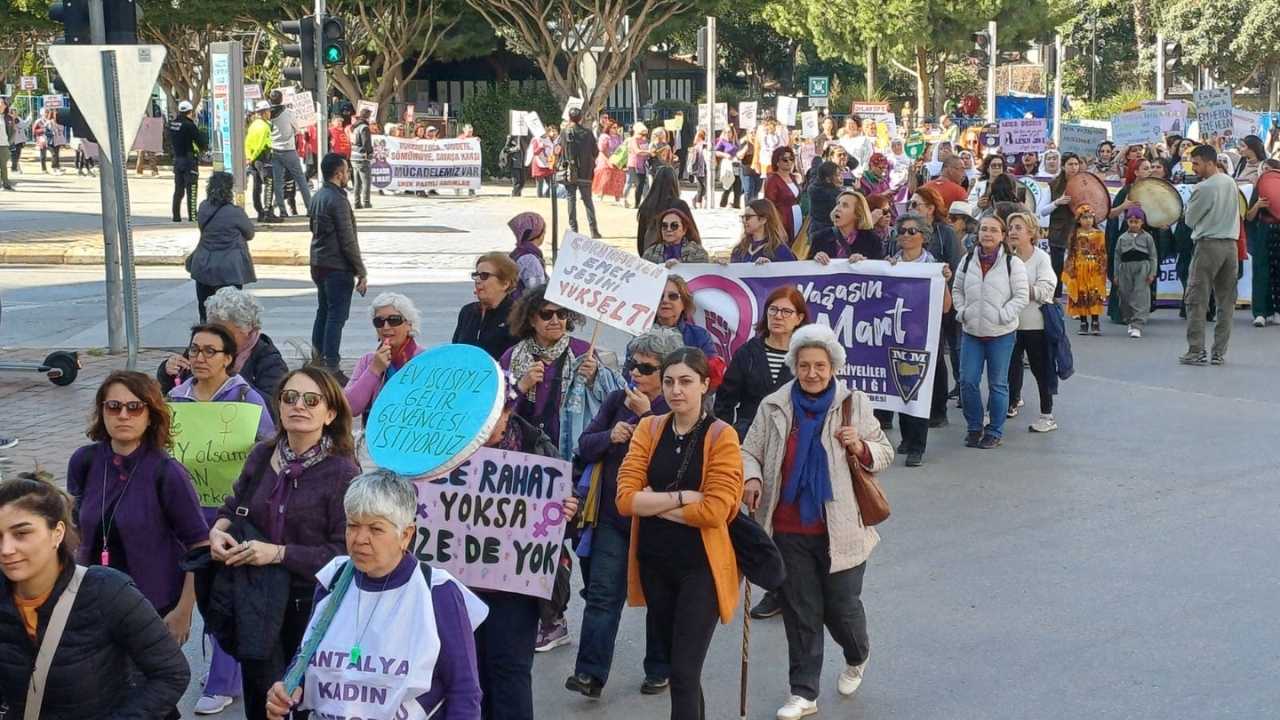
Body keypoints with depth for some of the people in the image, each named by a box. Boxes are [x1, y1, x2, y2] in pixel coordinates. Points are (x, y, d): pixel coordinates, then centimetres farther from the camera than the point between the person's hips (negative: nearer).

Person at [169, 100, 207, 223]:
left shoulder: (172, 124, 3)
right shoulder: (189, 125, -17)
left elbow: (170, 141, 11)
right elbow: (201, 141, -13)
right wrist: (204, 148, 7)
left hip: (177, 159, 7)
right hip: (190, 160, -6)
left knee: (178, 190, 14)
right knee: (191, 190, -3)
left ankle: (176, 216, 16)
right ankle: (192, 216, -5)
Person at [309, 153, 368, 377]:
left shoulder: (317, 198, 11)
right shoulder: (338, 200, -17)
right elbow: (348, 240, -18)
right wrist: (361, 273, -13)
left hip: (318, 264, 9)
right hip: (338, 268, -9)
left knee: (323, 312, 17)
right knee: (337, 316, -5)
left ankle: (317, 360, 22)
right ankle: (331, 367, -6)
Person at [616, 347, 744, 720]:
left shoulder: (721, 436, -10)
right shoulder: (648, 429, 2)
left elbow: (714, 510, -19)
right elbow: (625, 498, -8)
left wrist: (653, 502, -12)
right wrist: (681, 497, -17)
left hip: (700, 566, -5)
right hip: (654, 563, 5)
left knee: (685, 672, -7)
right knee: (674, 662, 18)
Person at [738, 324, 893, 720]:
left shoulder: (854, 403, -2)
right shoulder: (773, 406, 0)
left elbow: (884, 453, 3)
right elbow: (750, 452, 7)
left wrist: (860, 448, -18)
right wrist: (751, 479, -14)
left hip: (840, 530, -1)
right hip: (789, 530, 1)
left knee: (842, 606, 8)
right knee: (800, 613, 8)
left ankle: (857, 658, 42)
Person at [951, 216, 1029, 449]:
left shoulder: (1013, 263, -5)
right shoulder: (968, 261, 7)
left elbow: (1021, 297, -6)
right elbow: (957, 290, 17)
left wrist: (1002, 316, -13)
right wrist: (961, 312, 3)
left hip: (1001, 334, -3)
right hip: (971, 332, 3)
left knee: (998, 384, 4)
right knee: (967, 381, 0)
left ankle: (995, 431, 15)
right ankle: (974, 427, 17)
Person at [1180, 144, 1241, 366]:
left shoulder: (1203, 188, -13)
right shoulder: (1231, 182, 9)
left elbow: (1189, 220, -5)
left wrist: (1188, 209, 12)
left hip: (1208, 244, -7)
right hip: (1231, 243, 7)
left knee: (1196, 299, -2)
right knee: (1226, 300, 8)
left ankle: (1196, 351, -6)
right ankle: (1219, 352, 9)